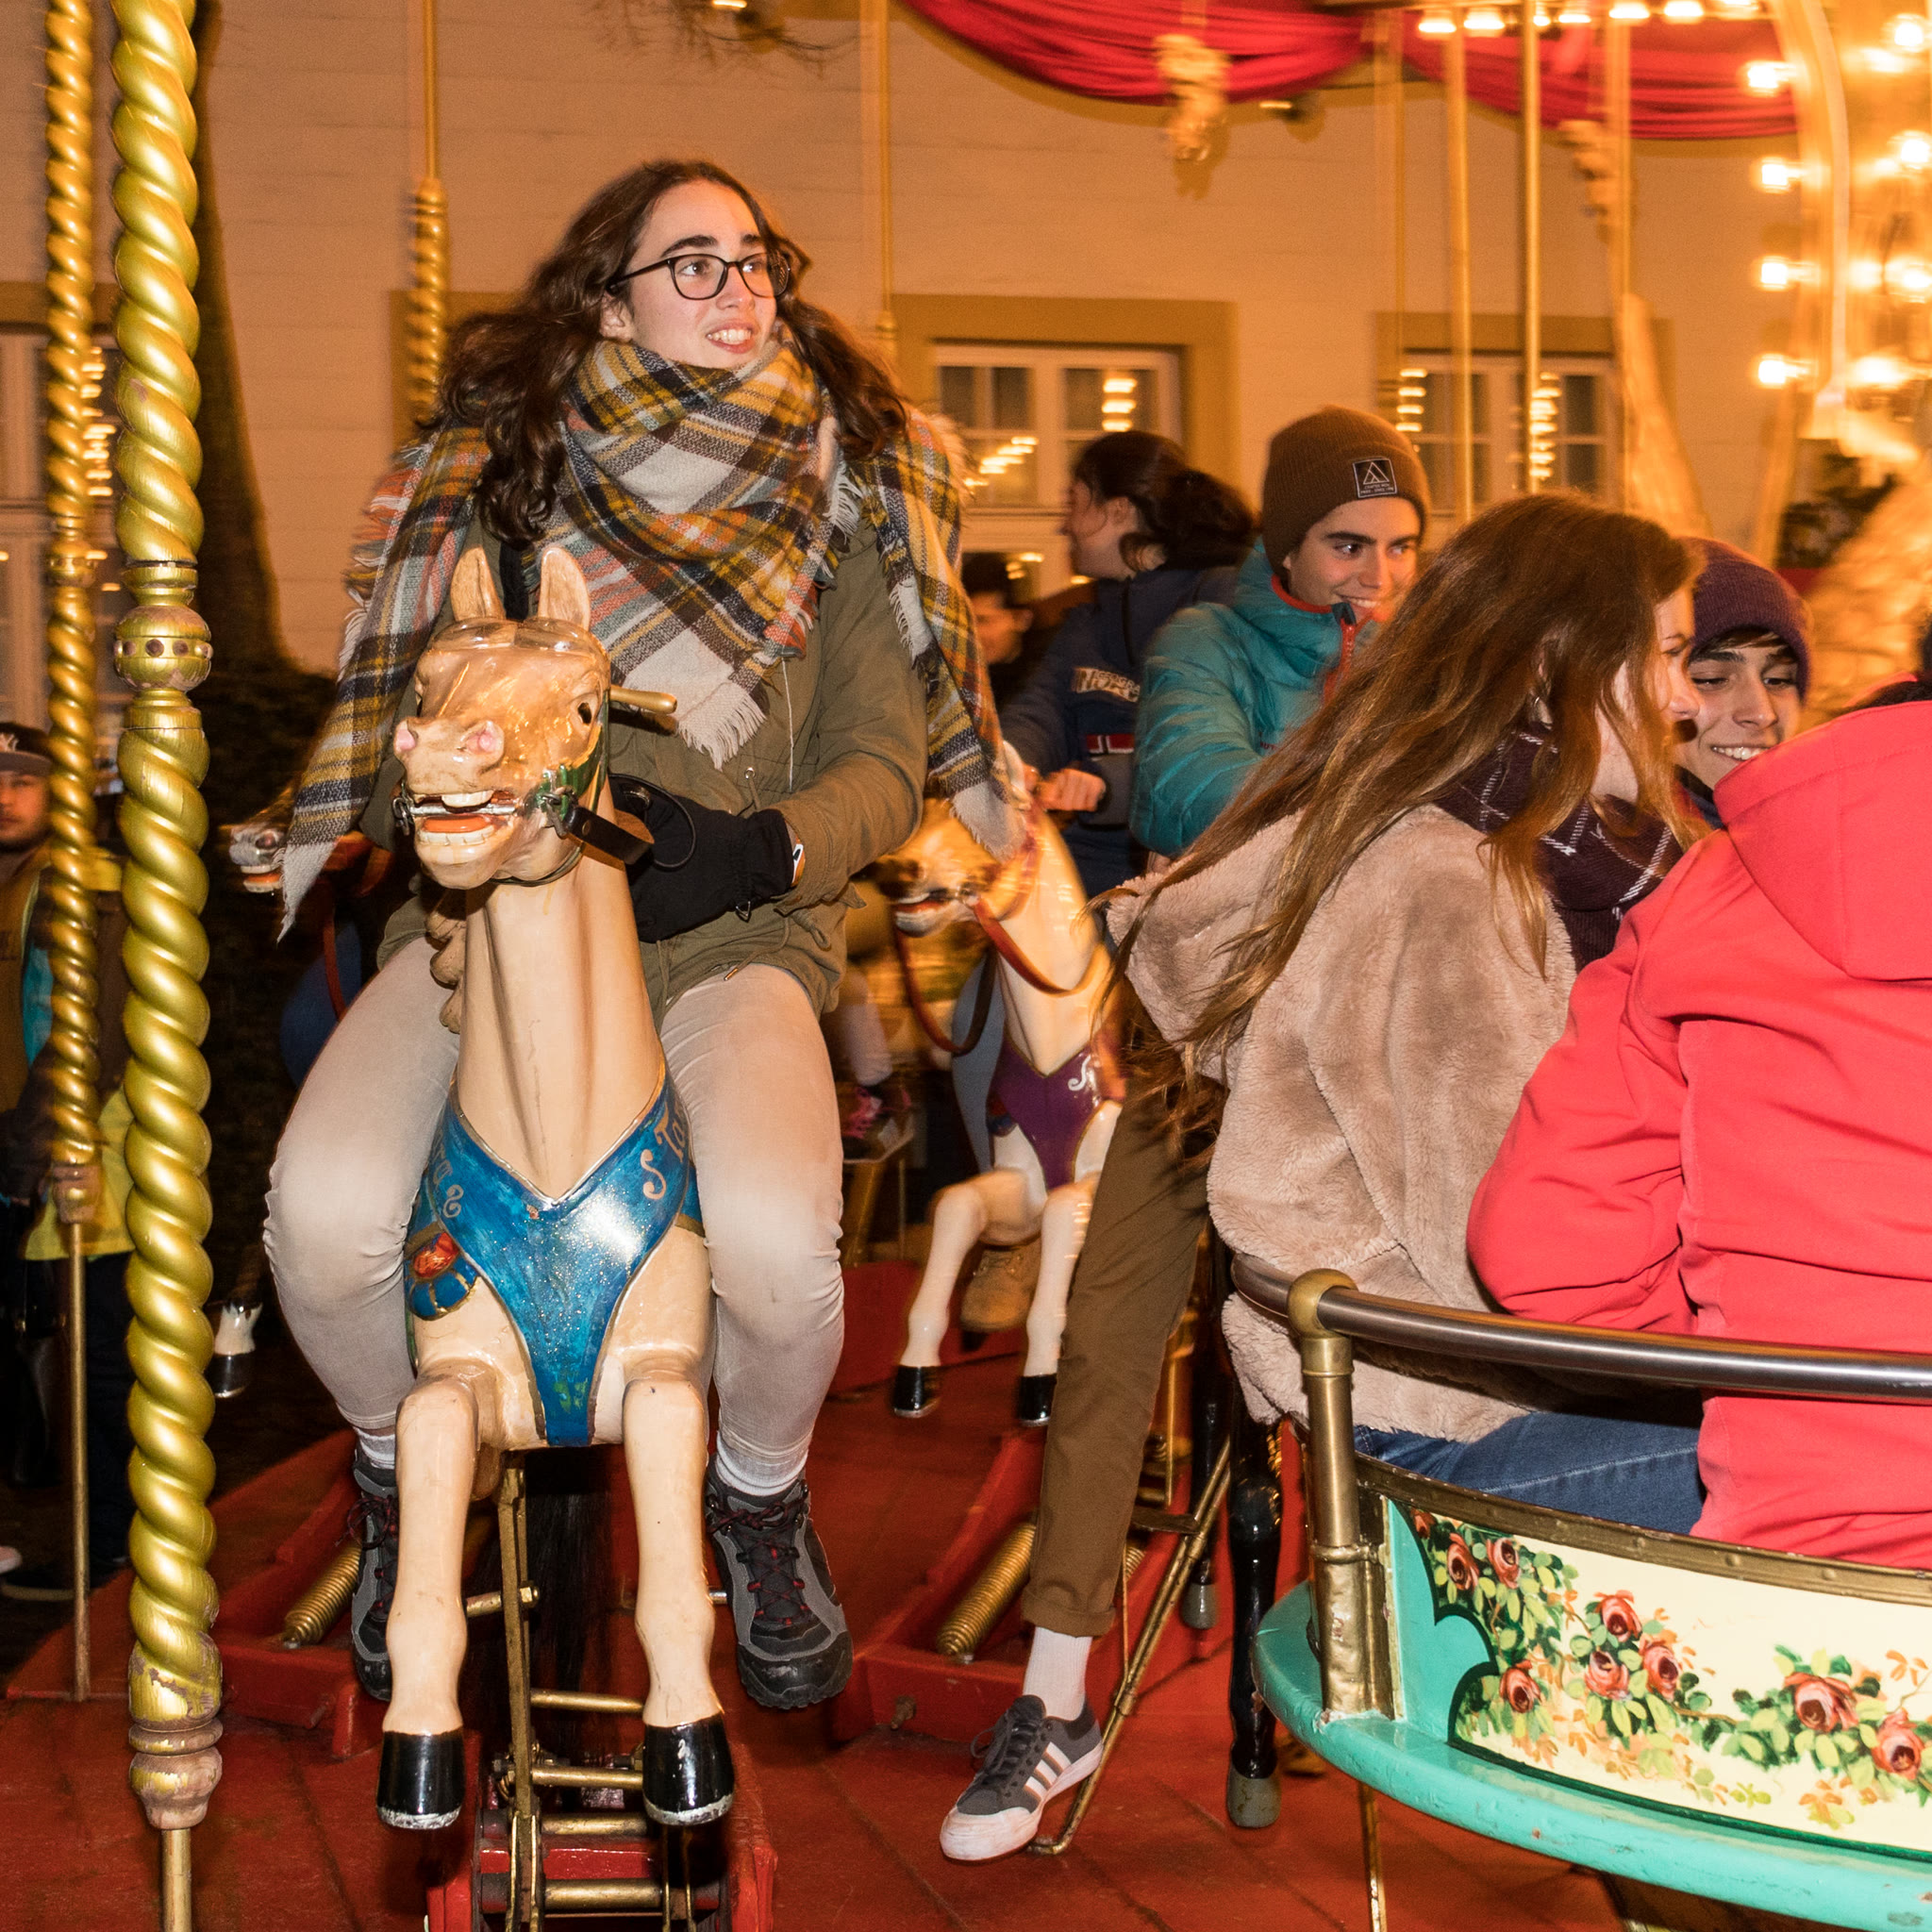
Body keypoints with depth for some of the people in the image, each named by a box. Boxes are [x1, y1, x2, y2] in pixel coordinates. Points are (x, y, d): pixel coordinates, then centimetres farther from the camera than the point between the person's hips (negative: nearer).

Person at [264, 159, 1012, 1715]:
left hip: (734, 930, 0)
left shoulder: (840, 485, 6)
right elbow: (415, 711, 6)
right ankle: (403, 1474, 11)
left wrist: (756, 847, -14)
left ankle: (761, 1496, 8)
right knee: (324, 1216, -25)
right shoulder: (500, 471, 5)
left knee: (776, 1241, -30)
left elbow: (882, 764, 5)